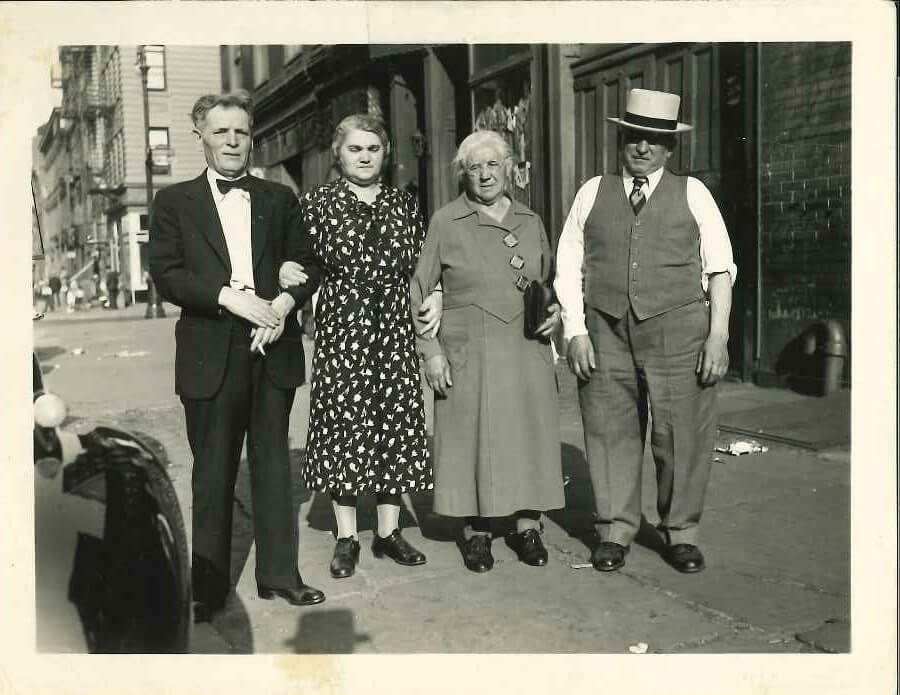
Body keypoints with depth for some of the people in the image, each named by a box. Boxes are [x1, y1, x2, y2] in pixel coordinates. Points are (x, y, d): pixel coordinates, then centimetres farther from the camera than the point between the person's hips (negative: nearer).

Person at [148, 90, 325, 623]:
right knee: (213, 473, 6)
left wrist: (284, 303, -11)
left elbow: (307, 265, 9)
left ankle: (279, 574, 21)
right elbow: (165, 274, -4)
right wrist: (229, 296, -16)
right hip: (210, 355, -2)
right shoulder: (175, 202, 6)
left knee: (273, 464, 9)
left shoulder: (280, 199, 12)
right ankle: (209, 587, 18)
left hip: (273, 349, 2)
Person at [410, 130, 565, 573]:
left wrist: (556, 309, 2)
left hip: (527, 350, 3)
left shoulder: (531, 222, 10)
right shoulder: (446, 222, 0)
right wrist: (430, 351, -7)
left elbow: (550, 280, 23)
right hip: (468, 353, -3)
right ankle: (476, 530, 18)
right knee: (472, 437, 2)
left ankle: (527, 526, 21)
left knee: (529, 435, 7)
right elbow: (418, 290, 0)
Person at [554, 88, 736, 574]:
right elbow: (568, 265, 8)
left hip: (678, 330, -1)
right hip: (606, 330, 1)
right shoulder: (592, 193, 12)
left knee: (682, 434, 1)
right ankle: (615, 530, 19)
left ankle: (680, 531, 18)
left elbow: (720, 269, 6)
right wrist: (575, 331, -2)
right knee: (611, 431, 4)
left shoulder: (692, 193, 10)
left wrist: (718, 335, -4)